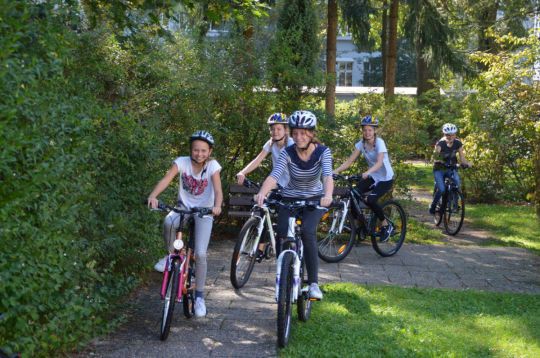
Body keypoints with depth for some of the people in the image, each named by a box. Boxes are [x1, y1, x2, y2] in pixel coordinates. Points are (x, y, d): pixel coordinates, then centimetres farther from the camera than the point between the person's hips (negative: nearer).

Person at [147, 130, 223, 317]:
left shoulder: (212, 166, -13)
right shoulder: (182, 162, -12)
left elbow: (218, 191, -24)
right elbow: (165, 180, -25)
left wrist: (217, 206, -45)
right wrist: (153, 196, -43)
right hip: (184, 208, 1)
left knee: (200, 254, -14)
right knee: (168, 222, -36)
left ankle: (199, 296, 4)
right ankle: (172, 255, -6)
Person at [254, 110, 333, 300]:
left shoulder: (323, 152, -19)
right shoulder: (287, 153, -18)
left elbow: (328, 176, -34)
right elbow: (274, 175, -33)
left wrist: (328, 195, -56)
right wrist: (262, 193, -53)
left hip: (315, 199, -1)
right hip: (290, 198, 2)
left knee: (308, 232, -27)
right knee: (282, 236, -15)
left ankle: (314, 283, -18)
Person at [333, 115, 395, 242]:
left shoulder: (379, 143, -21)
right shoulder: (361, 144, -5)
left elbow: (379, 162, -35)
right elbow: (349, 161, -9)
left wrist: (367, 173, -54)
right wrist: (335, 171, -23)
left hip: (385, 179, -6)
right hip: (372, 177, 6)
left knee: (371, 200, -26)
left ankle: (386, 225, -3)